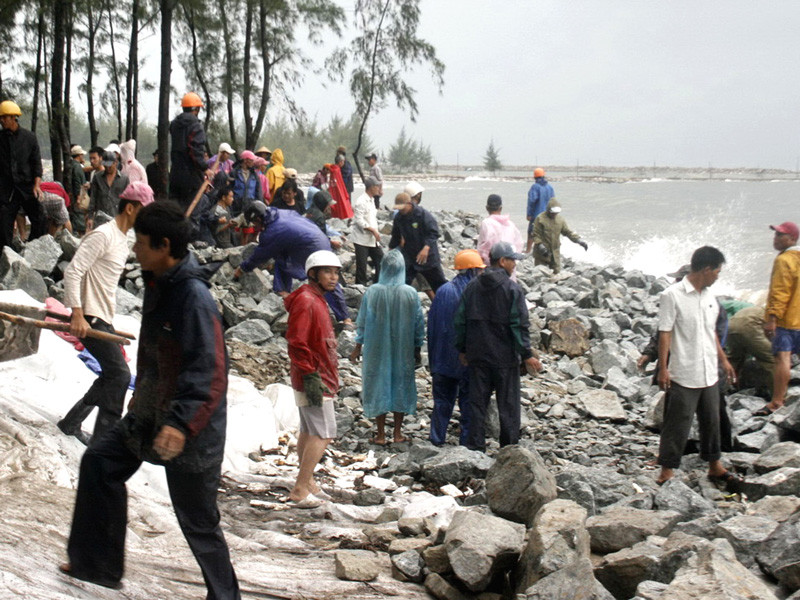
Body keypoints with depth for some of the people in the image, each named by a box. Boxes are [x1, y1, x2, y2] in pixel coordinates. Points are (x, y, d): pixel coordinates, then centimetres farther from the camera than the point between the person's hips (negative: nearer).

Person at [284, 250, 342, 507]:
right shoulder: (306, 301, -16)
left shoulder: (316, 300, 17)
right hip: (315, 380, -10)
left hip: (317, 377, 10)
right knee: (324, 433, -10)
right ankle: (301, 488, -7)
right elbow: (296, 343, -22)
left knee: (309, 431, 16)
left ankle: (306, 481, 25)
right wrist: (310, 377, -25)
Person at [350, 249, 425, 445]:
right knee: (401, 384, 14)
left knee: (379, 384, 9)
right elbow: (419, 324, -2)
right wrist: (417, 348, 11)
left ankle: (381, 434, 12)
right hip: (403, 351, 1)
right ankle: (398, 433, 18)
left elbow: (362, 321, -6)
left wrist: (358, 347, 4)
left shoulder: (372, 292, -11)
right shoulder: (410, 293, -8)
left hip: (377, 349, -1)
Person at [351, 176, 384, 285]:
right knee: (361, 264, -4)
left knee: (380, 260, 9)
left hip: (372, 238, 9)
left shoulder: (371, 200, 14)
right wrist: (373, 230, -20)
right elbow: (359, 221, -21)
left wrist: (376, 232, 14)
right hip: (362, 239, -9)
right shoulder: (361, 201, -16)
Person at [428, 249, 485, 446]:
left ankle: (437, 439, 17)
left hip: (444, 356, 3)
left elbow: (432, 325, 2)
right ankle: (467, 441, 12)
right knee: (468, 401, 9)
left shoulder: (443, 291, -4)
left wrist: (433, 355, 11)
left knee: (443, 399, 13)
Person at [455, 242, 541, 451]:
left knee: (477, 402, 9)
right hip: (505, 356, -4)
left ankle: (475, 445, 11)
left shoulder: (472, 286, 6)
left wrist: (462, 349, 16)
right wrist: (527, 355, -10)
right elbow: (519, 325, -14)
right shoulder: (513, 289, -9)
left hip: (477, 355, 4)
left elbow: (460, 320, 7)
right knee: (508, 404, 5)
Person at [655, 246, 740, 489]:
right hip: (684, 375, -7)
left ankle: (715, 466, 31)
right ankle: (667, 470, 13)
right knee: (678, 425, 0)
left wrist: (723, 359, 24)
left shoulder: (709, 296, 9)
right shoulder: (673, 295, -13)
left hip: (709, 374, 7)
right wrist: (662, 368, -15)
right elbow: (664, 333, -13)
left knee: (711, 421, 17)